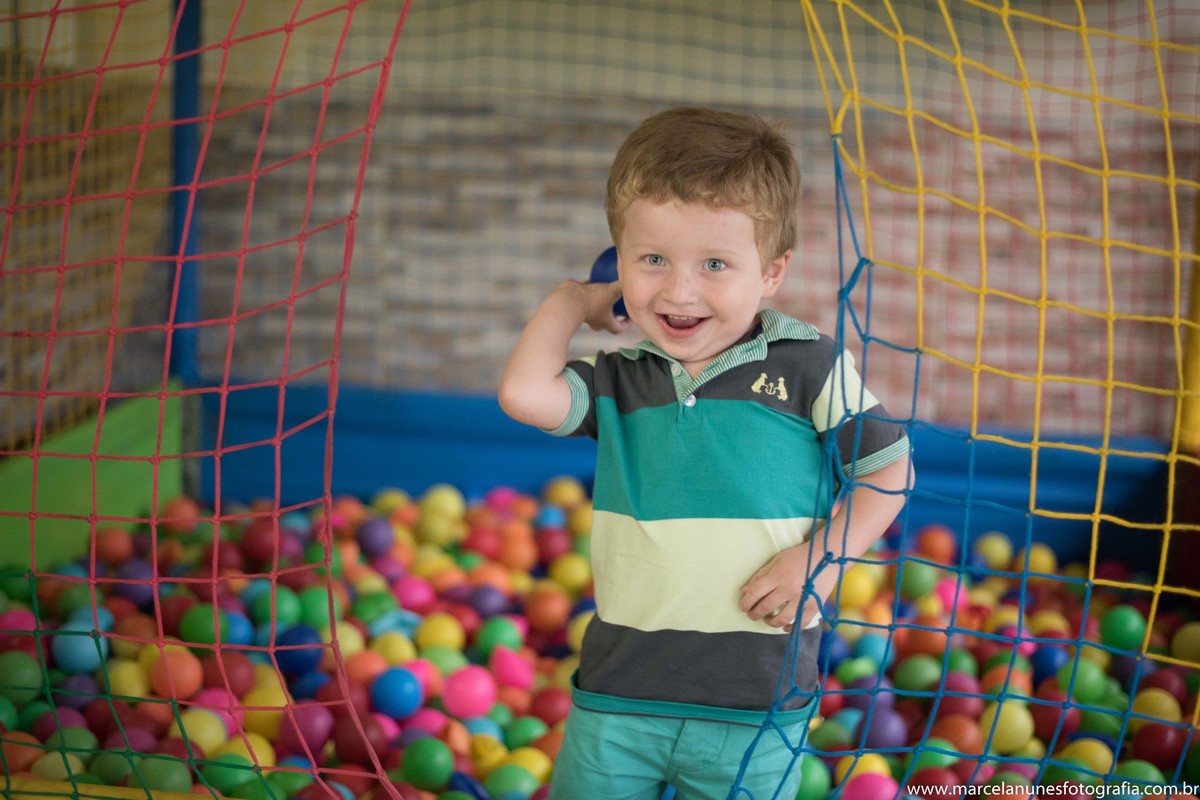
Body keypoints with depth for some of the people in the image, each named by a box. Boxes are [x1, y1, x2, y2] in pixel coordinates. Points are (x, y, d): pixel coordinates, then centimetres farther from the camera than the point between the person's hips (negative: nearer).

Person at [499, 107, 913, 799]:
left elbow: (888, 469, 1)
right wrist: (569, 302, 1)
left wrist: (822, 558, -13)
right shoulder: (619, 383, 3)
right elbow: (525, 394, -14)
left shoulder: (809, 367, -4)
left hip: (757, 707, -2)